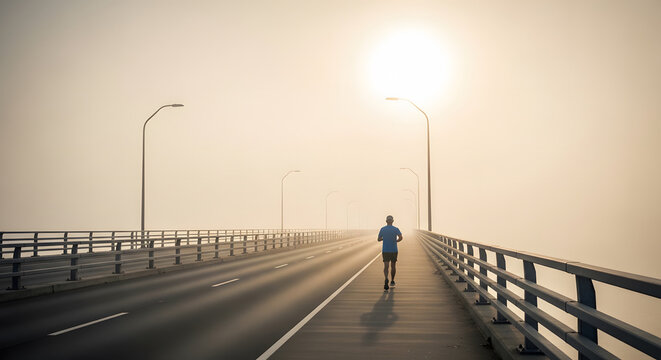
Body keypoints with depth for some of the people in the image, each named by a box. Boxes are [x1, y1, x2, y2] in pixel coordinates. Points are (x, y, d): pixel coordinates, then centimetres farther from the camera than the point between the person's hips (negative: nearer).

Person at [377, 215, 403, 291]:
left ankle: (386, 279, -34)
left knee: (386, 266, -7)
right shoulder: (396, 229, -4)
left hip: (385, 251, 0)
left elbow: (378, 239, 7)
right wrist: (396, 241, 1)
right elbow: (400, 237, -20)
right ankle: (392, 281, 30)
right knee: (393, 266, 18)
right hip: (394, 250, 1)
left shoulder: (382, 229, -1)